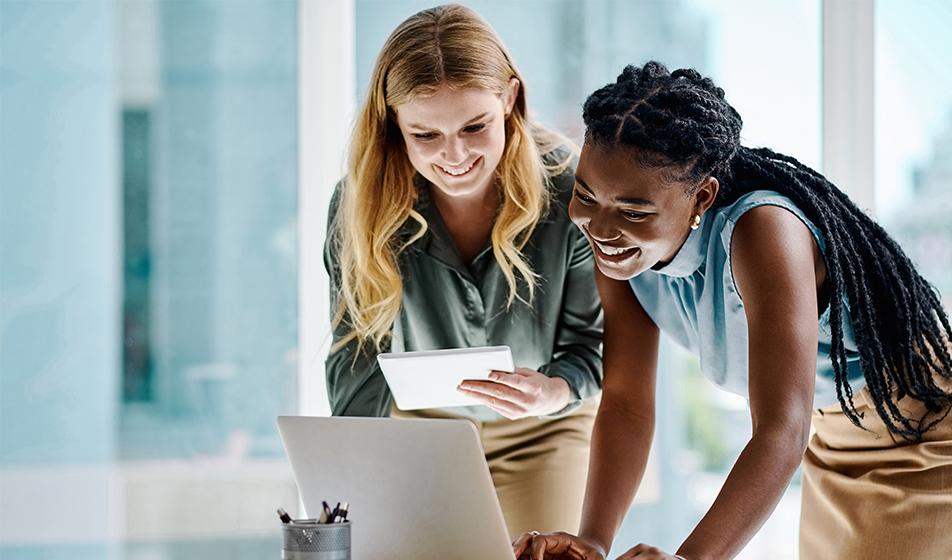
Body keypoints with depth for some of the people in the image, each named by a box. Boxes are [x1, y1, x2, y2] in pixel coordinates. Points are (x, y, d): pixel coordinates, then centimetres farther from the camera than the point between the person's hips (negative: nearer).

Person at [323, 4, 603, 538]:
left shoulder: (569, 189, -26)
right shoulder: (363, 203, -22)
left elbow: (594, 338, -17)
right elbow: (358, 355, -19)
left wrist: (556, 390, -39)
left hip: (543, 429, -1)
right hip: (422, 422, 1)